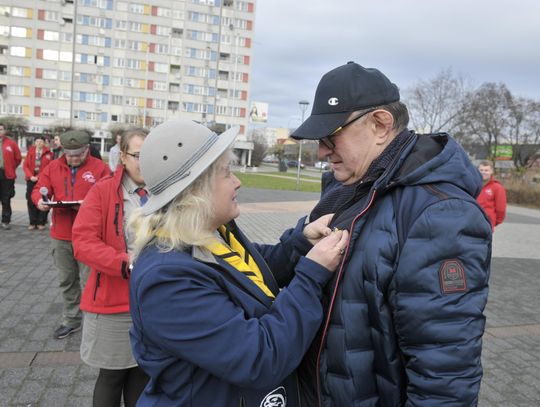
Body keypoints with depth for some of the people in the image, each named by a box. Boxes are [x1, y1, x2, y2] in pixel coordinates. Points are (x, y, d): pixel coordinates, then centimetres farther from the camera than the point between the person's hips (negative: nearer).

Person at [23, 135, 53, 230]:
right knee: (31, 201, 4)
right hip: (31, 180, 3)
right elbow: (25, 166, 4)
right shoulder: (30, 152, 8)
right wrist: (30, 176, -9)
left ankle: (41, 222, 8)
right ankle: (32, 222, 13)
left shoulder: (48, 153, 1)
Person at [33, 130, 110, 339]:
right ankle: (71, 320, 32)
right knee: (66, 281, 16)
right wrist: (40, 200, -11)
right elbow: (39, 189, 11)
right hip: (61, 236, 5)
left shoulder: (100, 168, -4)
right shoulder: (53, 167, 9)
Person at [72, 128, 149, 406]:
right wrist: (126, 263, -24)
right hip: (112, 299, -3)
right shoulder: (102, 191, -7)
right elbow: (82, 242, -14)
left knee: (143, 370, 16)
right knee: (112, 374, 12)